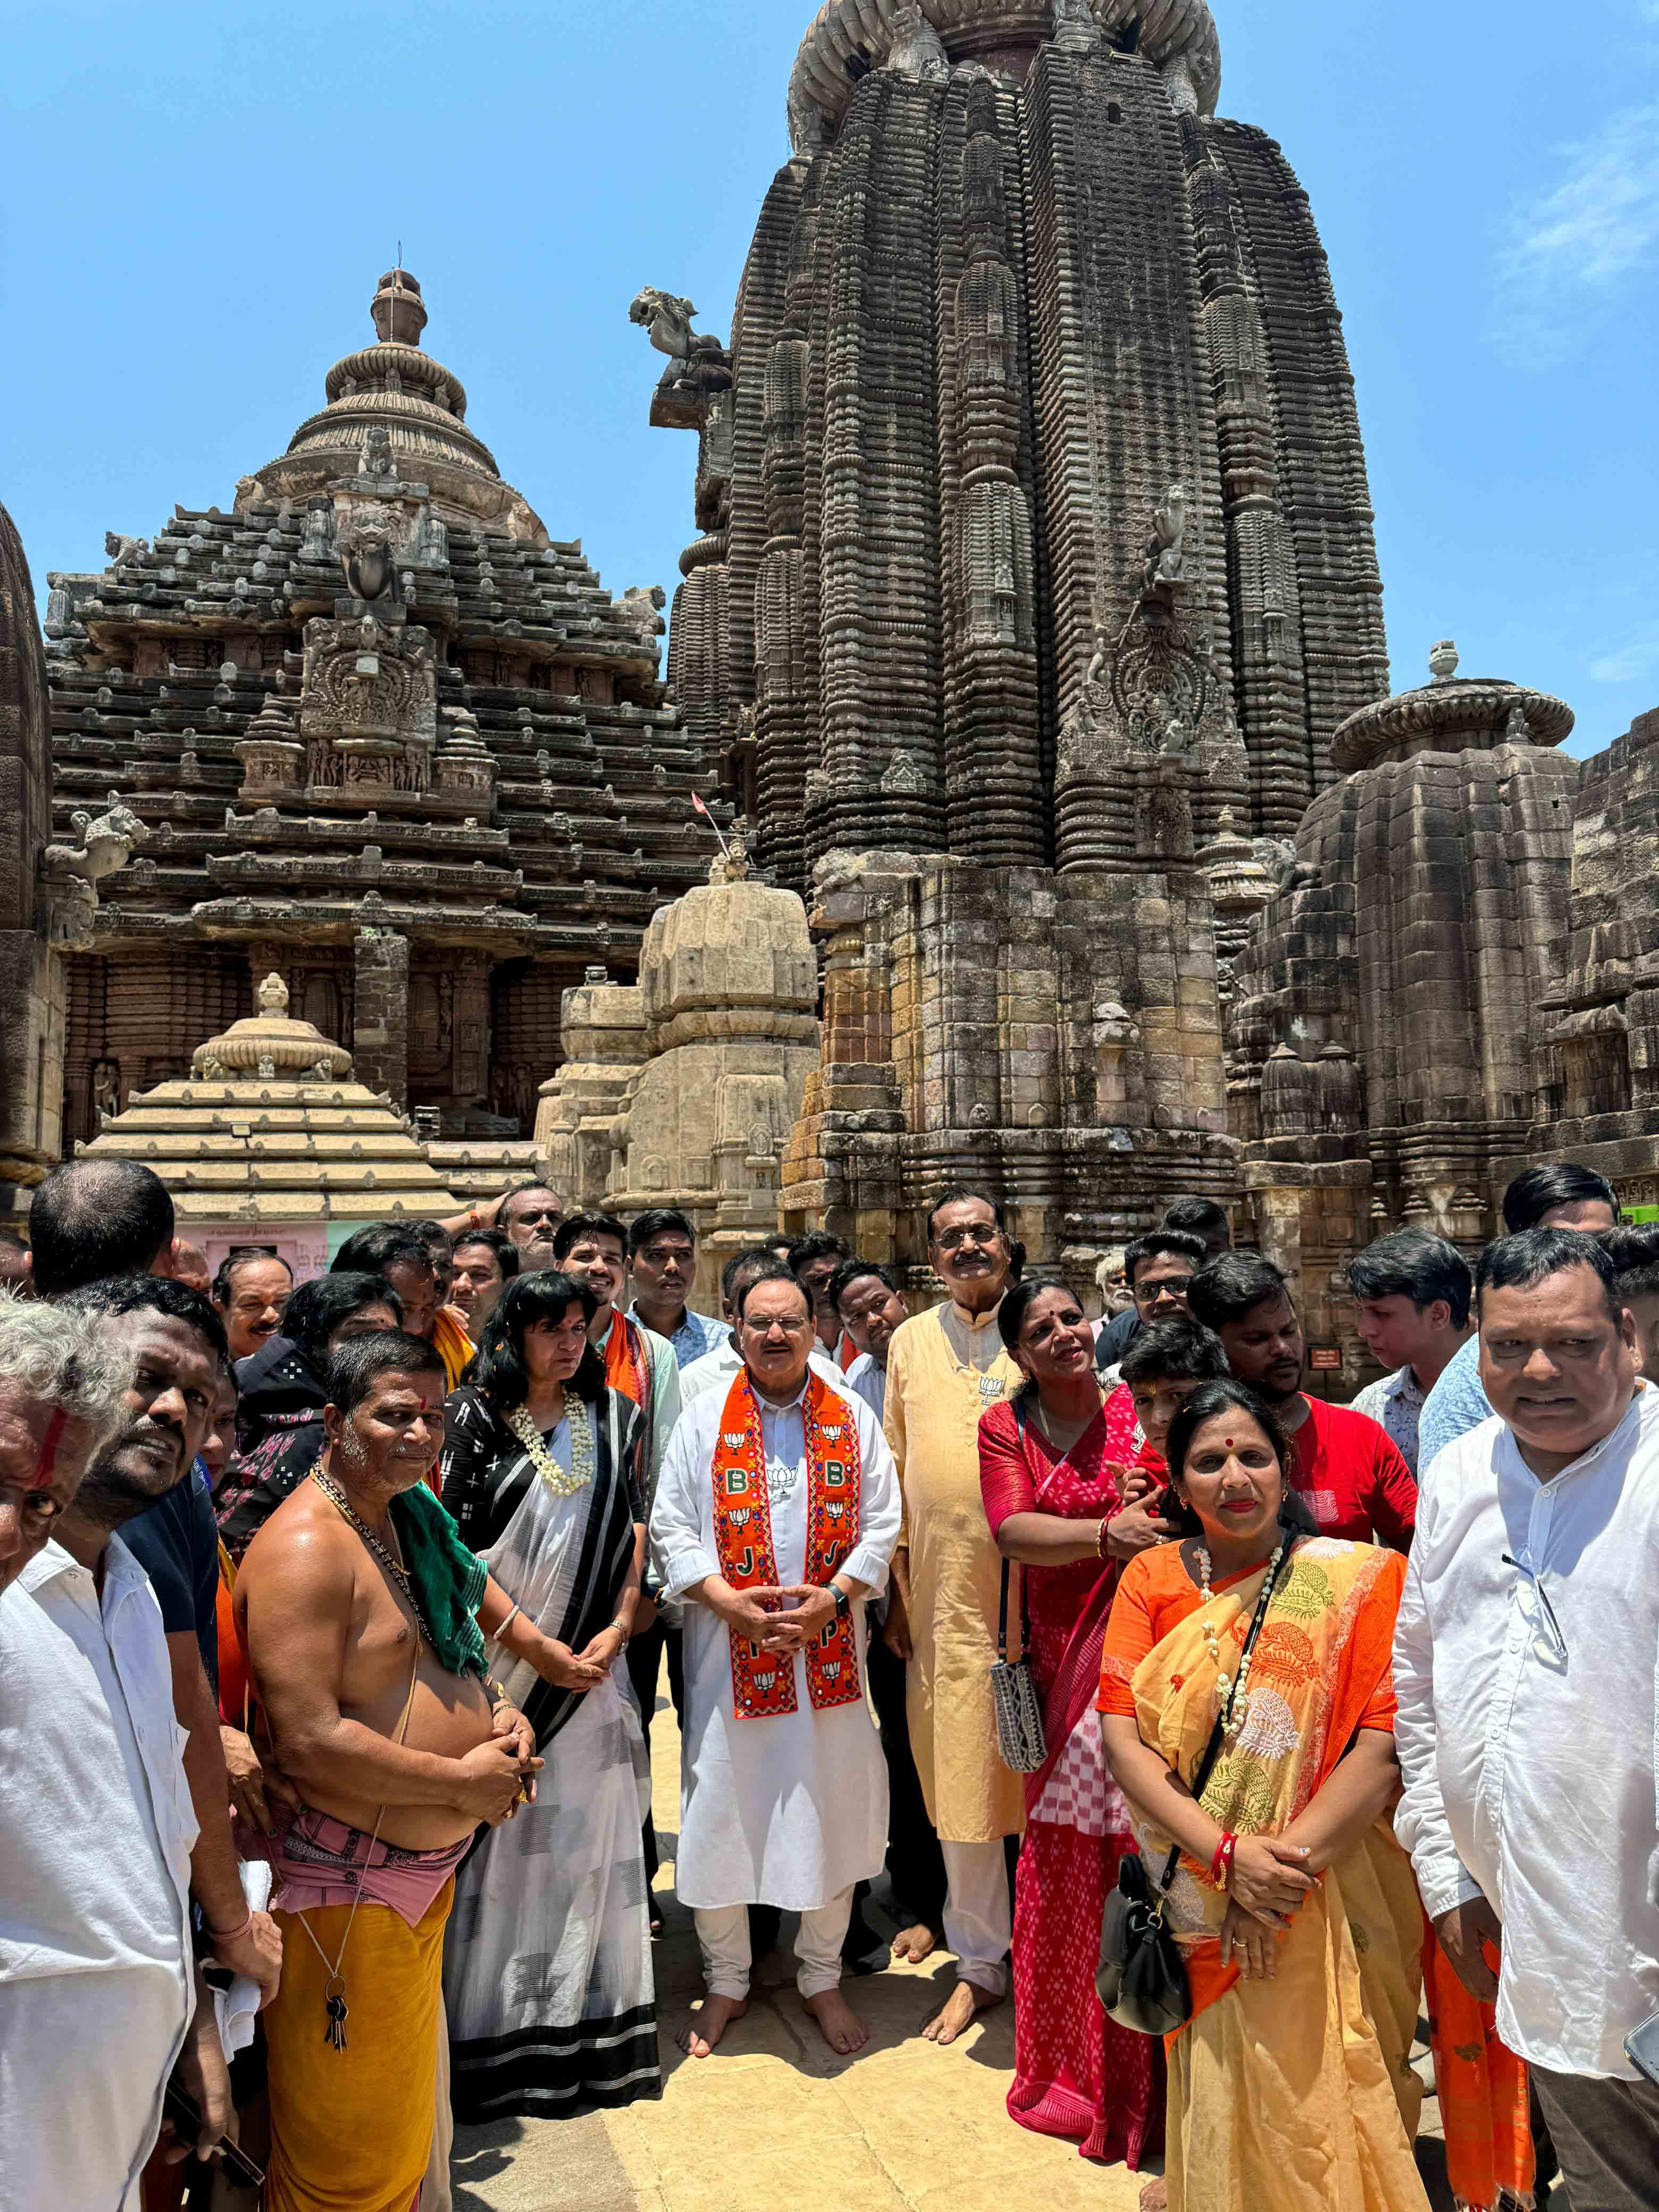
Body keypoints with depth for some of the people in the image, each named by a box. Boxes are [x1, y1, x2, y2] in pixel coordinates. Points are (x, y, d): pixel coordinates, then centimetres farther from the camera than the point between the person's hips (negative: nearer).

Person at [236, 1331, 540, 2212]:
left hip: (426, 1867, 9)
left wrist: (496, 1714, 0)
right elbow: (308, 1740, -29)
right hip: (346, 1886, -9)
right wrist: (463, 1782, -20)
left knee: (404, 2120, 26)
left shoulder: (408, 1516, 7)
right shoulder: (304, 1547, -23)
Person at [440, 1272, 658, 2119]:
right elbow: (459, 1547, -8)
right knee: (507, 1834, 3)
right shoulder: (475, 1419, -5)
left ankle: (590, 2024, 23)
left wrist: (618, 1629, -5)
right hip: (500, 1661, -3)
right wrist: (535, 1643, -11)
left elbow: (636, 1530, 8)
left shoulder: (612, 1419, 6)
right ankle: (500, 2026, 18)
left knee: (591, 1829, 9)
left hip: (593, 1660, 3)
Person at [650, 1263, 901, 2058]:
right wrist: (731, 1601, -13)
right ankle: (725, 1983, 29)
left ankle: (822, 1977, 31)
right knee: (722, 1809, 7)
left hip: (831, 1648, 1)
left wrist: (833, 1596, -12)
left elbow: (881, 1523, 2)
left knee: (832, 1805, 10)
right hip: (729, 1647, -1)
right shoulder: (704, 1419, 2)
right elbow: (670, 1526, -1)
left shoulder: (854, 1419, 4)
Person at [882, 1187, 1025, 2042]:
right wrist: (895, 1587, 8)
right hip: (946, 1588, 2)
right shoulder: (910, 1343, 6)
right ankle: (979, 1956, 30)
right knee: (958, 1771, 10)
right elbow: (894, 1470, 10)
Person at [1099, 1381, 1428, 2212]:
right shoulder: (1152, 1578, 1)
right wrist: (1227, 1851, -18)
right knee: (1216, 2105, 15)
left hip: (1330, 1899, -2)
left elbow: (1386, 1741, -14)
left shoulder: (1362, 1579, -7)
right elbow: (1121, 1735, -7)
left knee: (1320, 2105, 6)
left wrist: (1287, 1863, -19)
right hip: (1198, 1893, 3)